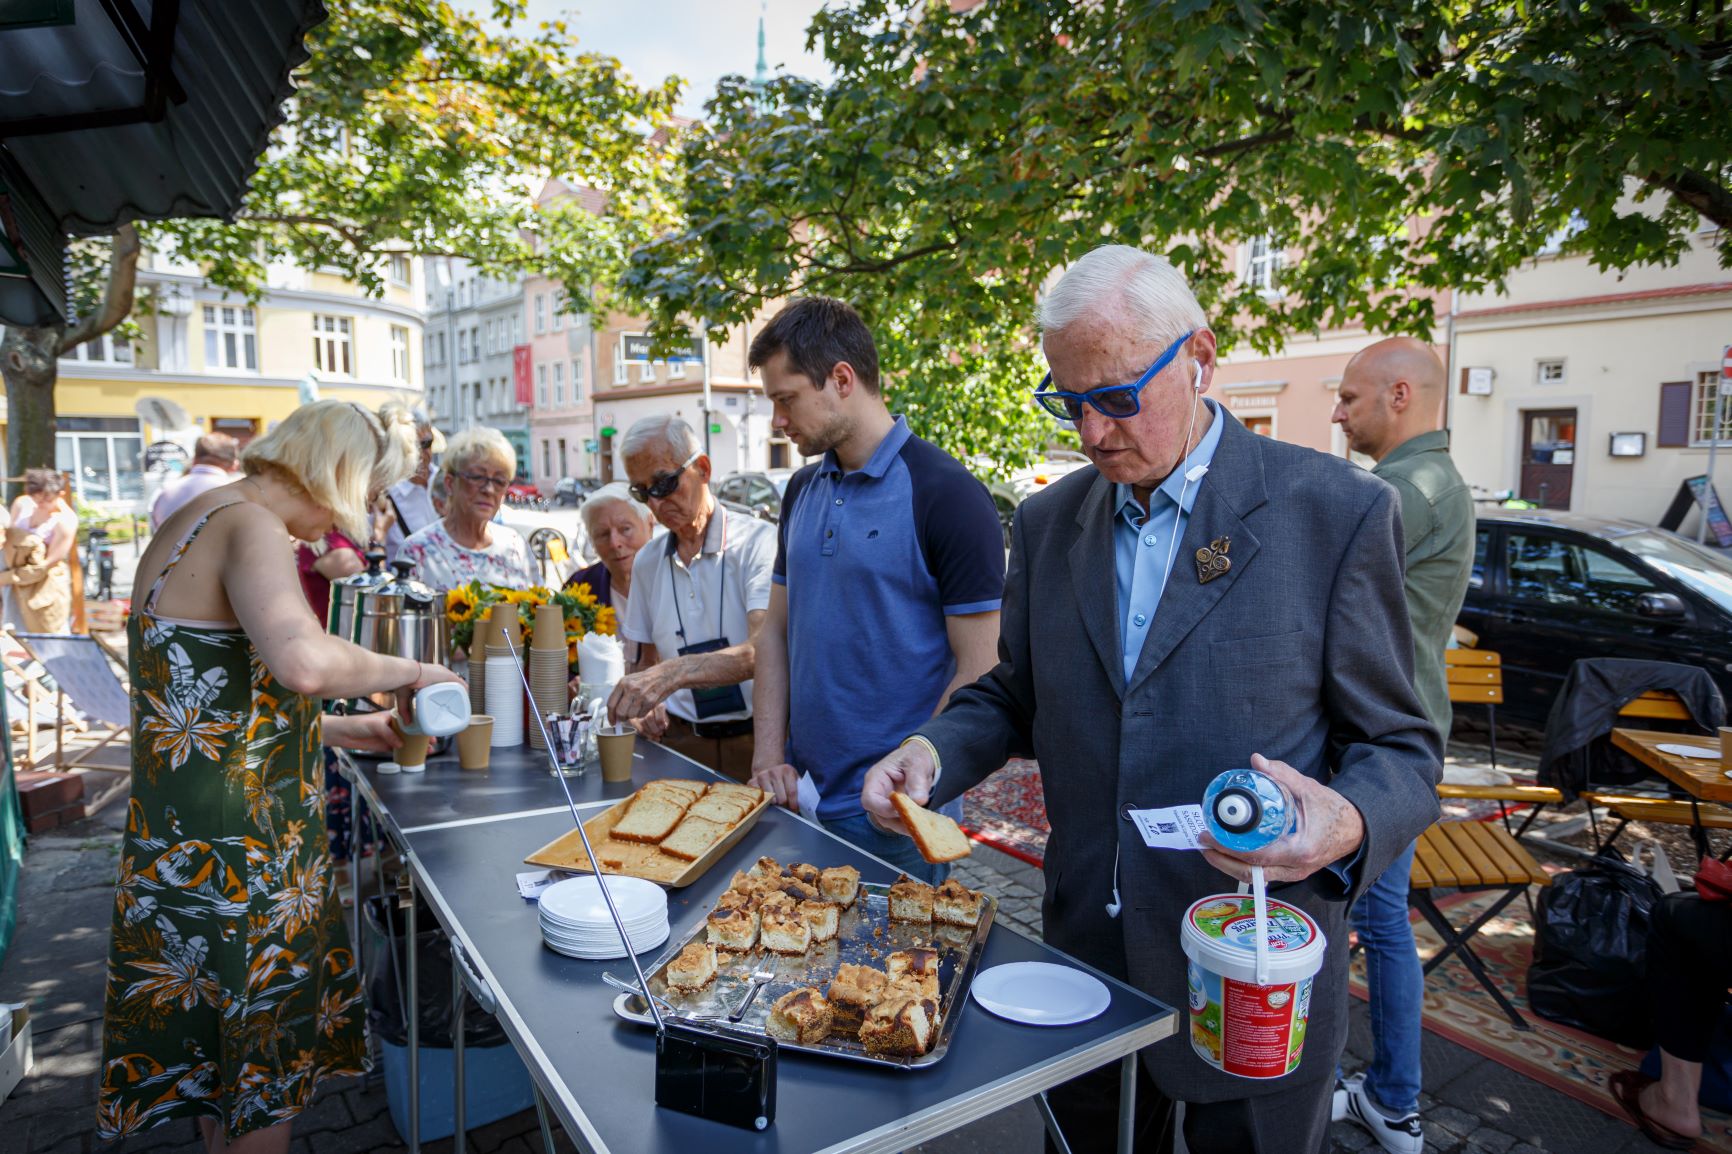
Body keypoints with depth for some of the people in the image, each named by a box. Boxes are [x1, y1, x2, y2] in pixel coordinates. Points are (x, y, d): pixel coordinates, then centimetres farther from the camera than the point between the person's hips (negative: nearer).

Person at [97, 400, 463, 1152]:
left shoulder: (196, 519, 13)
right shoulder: (249, 526, -19)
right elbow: (304, 662, -39)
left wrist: (338, 730, 18)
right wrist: (408, 672, -21)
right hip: (226, 860, -10)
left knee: (226, 1068, 25)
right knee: (259, 1093, 8)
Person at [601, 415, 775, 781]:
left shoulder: (757, 542, -6)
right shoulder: (647, 563, 13)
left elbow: (763, 651, -20)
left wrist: (673, 673, -31)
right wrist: (643, 701, 1)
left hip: (752, 740, -4)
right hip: (679, 742, 4)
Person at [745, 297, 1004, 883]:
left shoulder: (947, 494, -14)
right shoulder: (802, 490, 7)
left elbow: (978, 673, -15)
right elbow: (777, 630, 11)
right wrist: (768, 757, 2)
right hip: (802, 799, 7)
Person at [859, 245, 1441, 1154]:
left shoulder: (1336, 513, -12)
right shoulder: (1046, 522, 2)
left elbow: (1399, 747, -6)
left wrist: (1345, 825, -27)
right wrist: (933, 751, -9)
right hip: (1085, 970, 4)